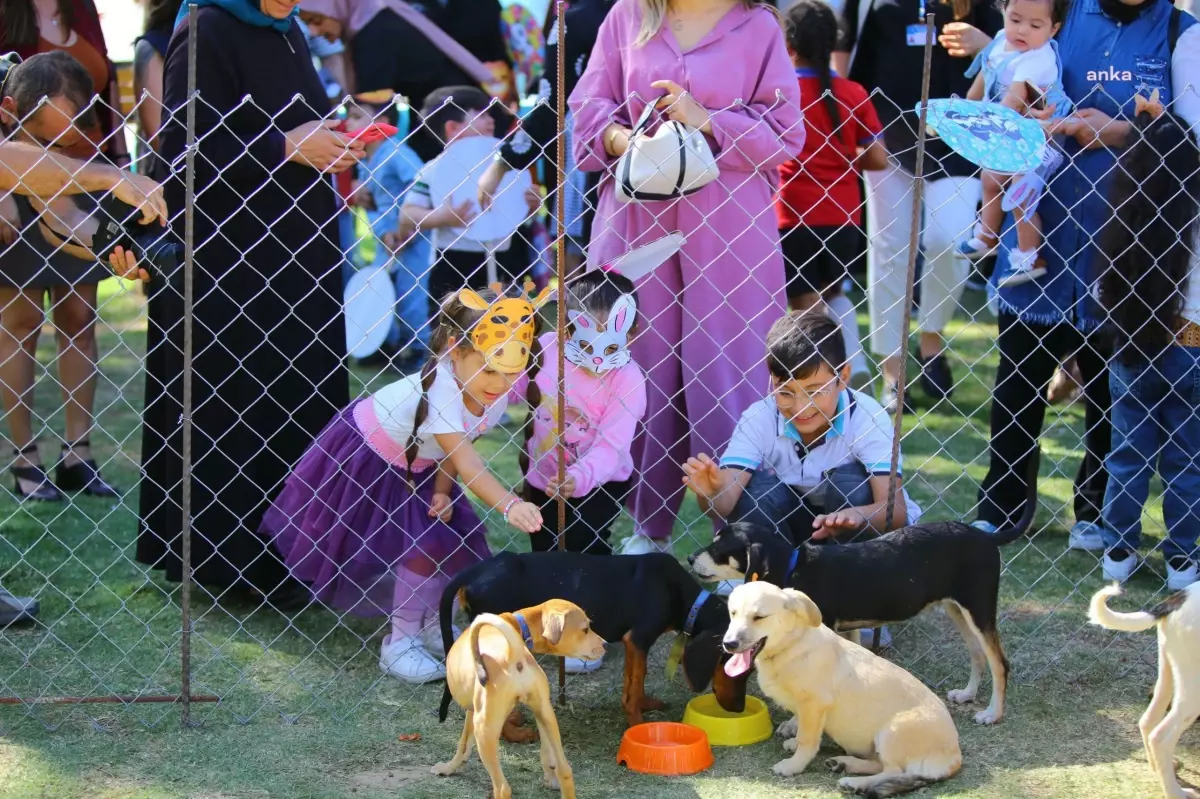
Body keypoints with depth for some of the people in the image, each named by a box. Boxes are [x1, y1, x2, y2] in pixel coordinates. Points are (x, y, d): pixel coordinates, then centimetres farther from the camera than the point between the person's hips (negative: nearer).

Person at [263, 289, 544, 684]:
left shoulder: (497, 391, -17)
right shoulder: (439, 388, -41)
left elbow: (456, 447, -4)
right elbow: (465, 461, -52)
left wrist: (442, 492, -20)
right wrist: (509, 505, -65)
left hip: (417, 465, 7)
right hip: (366, 460, -7)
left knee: (459, 539, 0)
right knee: (425, 545, -16)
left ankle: (428, 623, 23)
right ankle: (400, 642, 1)